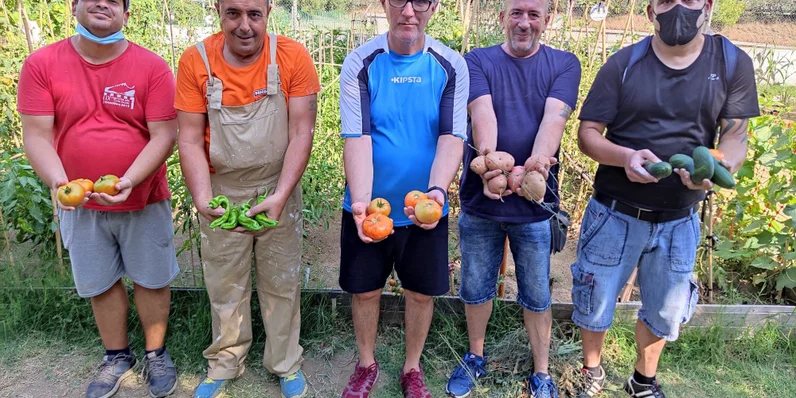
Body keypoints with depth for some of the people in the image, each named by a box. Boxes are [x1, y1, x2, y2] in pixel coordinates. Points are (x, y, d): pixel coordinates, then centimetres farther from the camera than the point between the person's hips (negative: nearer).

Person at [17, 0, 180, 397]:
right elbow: (36, 134, -6)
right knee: (100, 284, 14)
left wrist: (129, 181, -25)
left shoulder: (152, 67, -9)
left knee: (152, 279, 11)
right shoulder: (41, 64, -4)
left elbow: (163, 135, -12)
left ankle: (156, 353, 32)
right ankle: (117, 357, 35)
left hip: (143, 200, -1)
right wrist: (58, 181, -24)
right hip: (80, 204, 2)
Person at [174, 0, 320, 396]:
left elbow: (301, 134, -13)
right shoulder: (196, 60, -9)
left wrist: (279, 196, -23)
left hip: (278, 191, -1)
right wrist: (202, 198, -22)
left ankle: (286, 364, 32)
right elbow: (189, 140, -8)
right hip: (222, 193, 1)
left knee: (281, 283, 12)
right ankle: (225, 363, 37)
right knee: (224, 286, 15)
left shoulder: (293, 56, -12)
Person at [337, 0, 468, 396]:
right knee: (365, 289, 13)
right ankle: (366, 364, 39)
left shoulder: (451, 67, -7)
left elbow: (451, 138, -15)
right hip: (368, 207, 0)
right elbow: (356, 139, -18)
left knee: (422, 292, 13)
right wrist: (361, 201, -33)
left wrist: (436, 192, -33)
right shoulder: (360, 63, -10)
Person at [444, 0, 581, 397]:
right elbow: (482, 113, -19)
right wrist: (489, 159, -39)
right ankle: (475, 357, 40)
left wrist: (538, 161, -38)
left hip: (535, 204, 0)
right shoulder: (477, 61, -1)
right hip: (479, 201, 1)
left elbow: (554, 117, -18)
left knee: (536, 296, 13)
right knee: (475, 288, 16)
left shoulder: (564, 64, 0)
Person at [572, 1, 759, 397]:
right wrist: (625, 157, -28)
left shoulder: (733, 63, -2)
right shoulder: (623, 63, -7)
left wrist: (719, 167, -25)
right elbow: (587, 133, -8)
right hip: (614, 214, -1)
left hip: (679, 220, 2)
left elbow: (735, 135, -2)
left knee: (665, 312, 17)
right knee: (594, 304, 12)